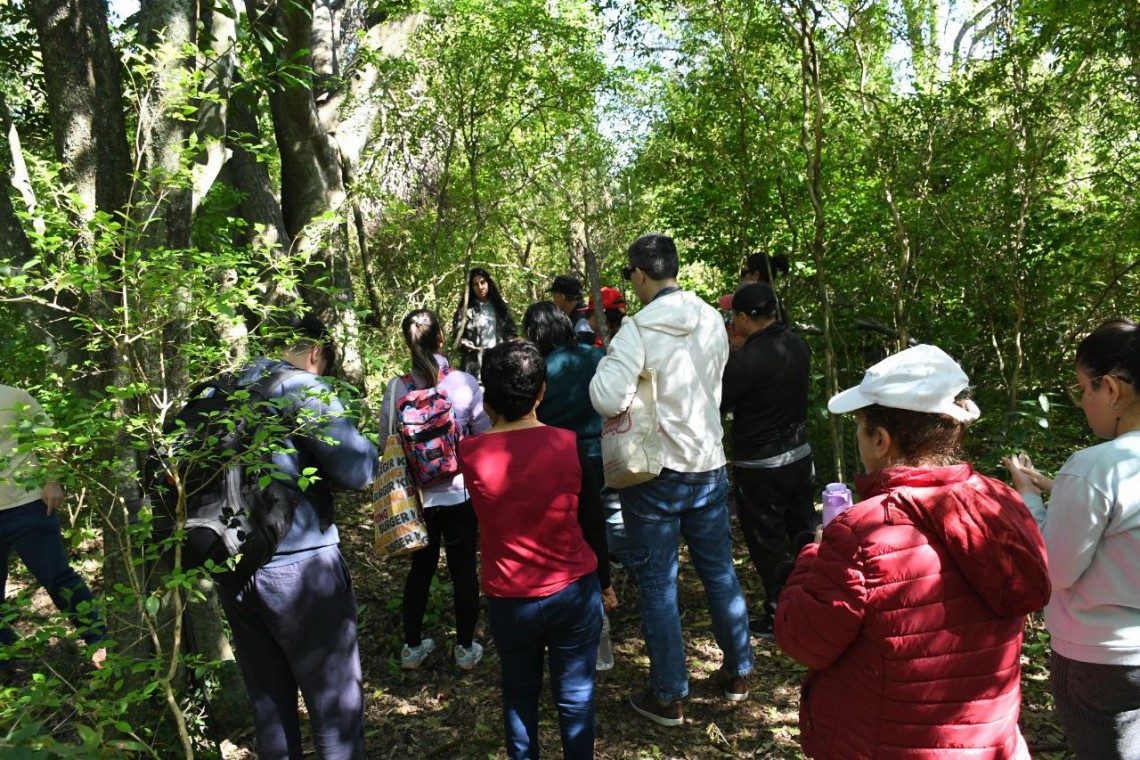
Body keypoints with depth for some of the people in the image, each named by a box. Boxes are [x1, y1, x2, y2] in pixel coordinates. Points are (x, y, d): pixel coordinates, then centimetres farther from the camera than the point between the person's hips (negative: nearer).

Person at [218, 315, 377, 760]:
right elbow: (357, 471, -19)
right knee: (336, 701, 8)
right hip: (298, 568, -7)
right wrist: (363, 444, 2)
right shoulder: (304, 389, -12)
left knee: (269, 702, 20)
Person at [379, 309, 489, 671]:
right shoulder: (464, 383, -14)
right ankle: (465, 648, 28)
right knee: (463, 569, 14)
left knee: (421, 567, 20)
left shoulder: (395, 389, -10)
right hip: (459, 494, -2)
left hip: (415, 496, 2)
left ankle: (413, 647, 32)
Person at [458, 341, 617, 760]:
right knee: (575, 694, 15)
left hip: (508, 600, 1)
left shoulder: (469, 453, -13)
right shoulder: (568, 445, -14)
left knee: (519, 693, 22)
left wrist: (494, 416, 5)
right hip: (573, 592, -1)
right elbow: (592, 525, -3)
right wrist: (605, 583, 9)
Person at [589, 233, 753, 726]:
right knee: (720, 572, 20)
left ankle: (668, 697, 21)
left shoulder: (638, 329, -19)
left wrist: (606, 362, -10)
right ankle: (737, 673, 36)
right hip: (709, 465, 6)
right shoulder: (712, 321, 0)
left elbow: (607, 399, -28)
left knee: (657, 585, 8)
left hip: (655, 472, -5)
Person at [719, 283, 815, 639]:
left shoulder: (745, 359, -23)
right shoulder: (797, 345, 0)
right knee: (803, 534, 19)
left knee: (768, 544, 7)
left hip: (761, 466, -7)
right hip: (800, 455, 7)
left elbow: (716, 406, -15)